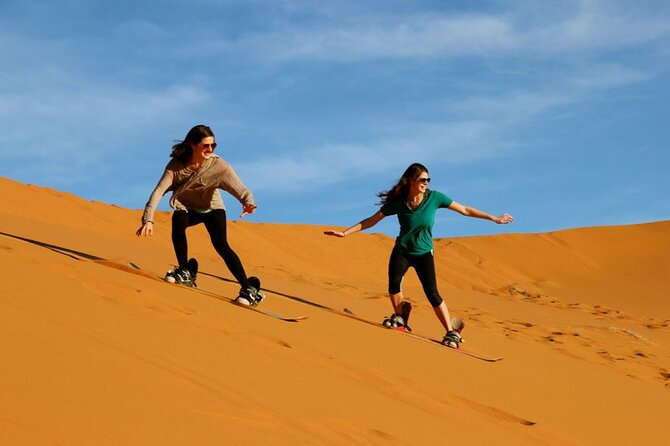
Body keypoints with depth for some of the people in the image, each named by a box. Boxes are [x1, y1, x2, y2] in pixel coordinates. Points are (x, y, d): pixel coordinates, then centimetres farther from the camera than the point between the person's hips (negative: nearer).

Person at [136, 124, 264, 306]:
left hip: (212, 208, -1)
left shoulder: (218, 165, -25)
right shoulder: (176, 165, -23)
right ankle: (185, 272, -12)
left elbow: (238, 187, -36)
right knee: (178, 220, -32)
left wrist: (248, 202, -58)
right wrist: (148, 220, -39)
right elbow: (158, 192, -28)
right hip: (188, 208, 1)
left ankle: (249, 289, -19)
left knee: (221, 244, -23)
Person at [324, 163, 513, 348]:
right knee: (394, 282, -25)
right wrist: (345, 232, -8)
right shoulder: (398, 202, -12)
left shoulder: (434, 198, -12)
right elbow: (372, 220, -4)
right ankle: (400, 317, 1)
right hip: (402, 250, 0)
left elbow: (465, 210, -3)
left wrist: (494, 218, -2)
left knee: (432, 294, -13)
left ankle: (452, 333, -5)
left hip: (424, 253, 0)